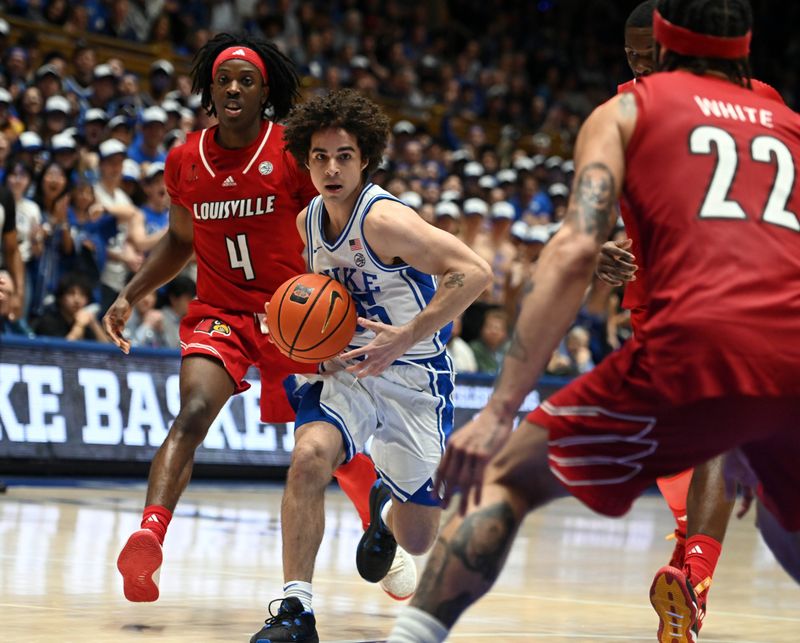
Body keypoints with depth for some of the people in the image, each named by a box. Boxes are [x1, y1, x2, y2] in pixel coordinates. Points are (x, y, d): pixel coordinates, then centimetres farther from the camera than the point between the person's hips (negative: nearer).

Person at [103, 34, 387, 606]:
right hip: (219, 312, 1)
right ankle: (147, 539, -41)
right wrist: (130, 295, 10)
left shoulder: (293, 153, -9)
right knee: (194, 412, -27)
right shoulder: (185, 161, 2)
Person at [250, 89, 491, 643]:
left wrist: (405, 337, -29)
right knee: (309, 457, -28)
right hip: (348, 368, 4)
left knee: (417, 540, 4)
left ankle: (387, 508, 44)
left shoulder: (384, 219, -22)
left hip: (415, 377, -4)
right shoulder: (308, 221, 0)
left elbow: (474, 273, -27)